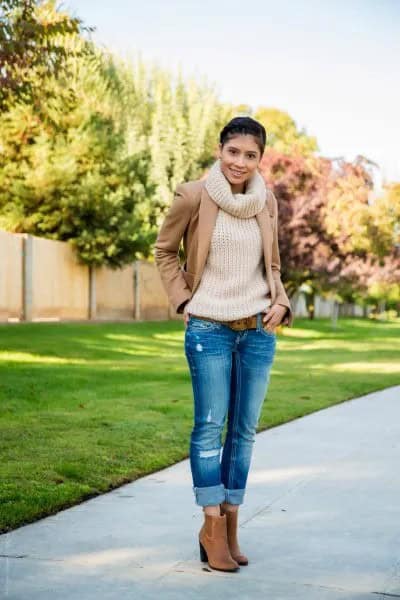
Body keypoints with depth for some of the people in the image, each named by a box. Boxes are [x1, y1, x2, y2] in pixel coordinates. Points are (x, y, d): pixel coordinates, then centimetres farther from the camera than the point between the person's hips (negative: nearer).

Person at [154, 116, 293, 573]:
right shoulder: (193, 196, -6)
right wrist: (182, 300, -3)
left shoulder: (266, 203, 6)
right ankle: (212, 526, 8)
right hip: (209, 330, -4)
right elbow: (164, 251, 6)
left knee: (245, 428, 8)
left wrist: (281, 302, 2)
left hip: (259, 331, 4)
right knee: (210, 425, -2)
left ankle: (230, 524, 18)